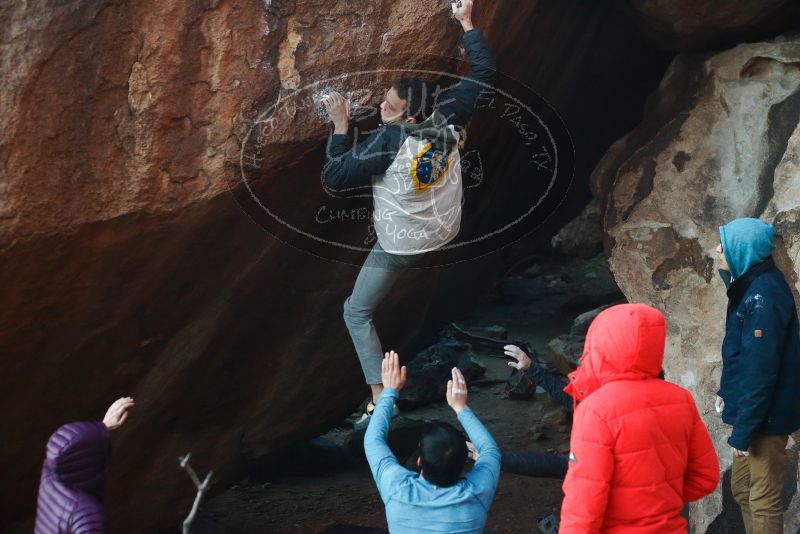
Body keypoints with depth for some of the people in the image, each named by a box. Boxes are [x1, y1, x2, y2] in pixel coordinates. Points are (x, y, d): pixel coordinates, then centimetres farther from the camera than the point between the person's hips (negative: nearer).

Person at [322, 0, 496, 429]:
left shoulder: (389, 140, -31)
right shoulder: (447, 117, -17)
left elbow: (334, 178, -24)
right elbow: (483, 72, -2)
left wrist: (340, 126, -19)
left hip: (401, 245, -6)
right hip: (445, 232, 6)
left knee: (357, 312, 8)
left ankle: (381, 399, 2)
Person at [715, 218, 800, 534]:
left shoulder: (764, 297, -24)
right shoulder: (753, 285, 7)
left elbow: (760, 370, -25)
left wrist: (743, 430, -22)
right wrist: (727, 391, 17)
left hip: (766, 417, -10)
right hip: (752, 410, 10)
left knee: (763, 500, -1)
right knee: (742, 488, 20)